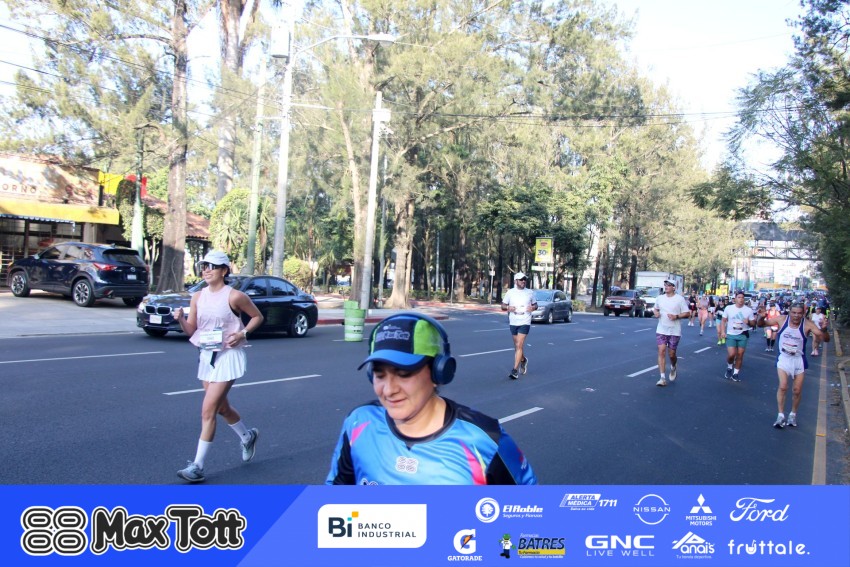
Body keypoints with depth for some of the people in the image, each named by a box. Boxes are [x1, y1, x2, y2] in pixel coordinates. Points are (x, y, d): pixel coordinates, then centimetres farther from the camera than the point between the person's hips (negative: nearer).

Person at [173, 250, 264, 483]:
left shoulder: (234, 296, -12)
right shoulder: (198, 297, 4)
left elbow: (257, 316, 0)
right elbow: (191, 330, 6)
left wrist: (242, 333, -15)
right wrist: (180, 319, -14)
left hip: (228, 356, -7)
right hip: (207, 356, 7)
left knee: (208, 411, -10)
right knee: (221, 406, 20)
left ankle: (198, 466, -2)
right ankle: (248, 436, 46)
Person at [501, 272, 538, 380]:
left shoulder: (530, 293, 4)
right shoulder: (510, 292, 3)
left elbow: (535, 304, 15)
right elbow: (503, 306, 7)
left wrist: (533, 307, -8)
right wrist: (508, 308, -15)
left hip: (525, 322, -2)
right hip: (513, 322, 3)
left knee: (519, 345, -12)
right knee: (517, 345, 15)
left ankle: (515, 370, -12)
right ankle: (523, 360, 44)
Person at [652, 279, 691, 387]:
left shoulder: (680, 299, -5)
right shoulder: (660, 298, 6)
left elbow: (687, 313, -4)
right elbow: (655, 308, 22)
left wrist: (676, 316, -19)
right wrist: (655, 312, -1)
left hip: (674, 331, -2)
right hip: (661, 330, 3)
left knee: (671, 354, 4)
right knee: (661, 351, -8)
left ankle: (673, 368, 39)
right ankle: (662, 378, -6)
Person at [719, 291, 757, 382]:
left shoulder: (749, 310, -3)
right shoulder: (728, 308, -3)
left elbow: (753, 323, 3)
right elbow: (724, 321, 4)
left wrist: (748, 322, -19)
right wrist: (723, 332, -7)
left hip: (743, 335, 1)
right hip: (731, 335, -1)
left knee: (740, 355, 4)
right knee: (731, 354, -11)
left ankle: (736, 373, 19)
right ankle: (729, 367, 19)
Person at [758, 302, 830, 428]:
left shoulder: (807, 324, -17)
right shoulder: (782, 319, -13)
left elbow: (825, 339, -18)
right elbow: (761, 324, -2)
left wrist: (824, 329, -39)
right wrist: (762, 317, -25)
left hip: (799, 360, 0)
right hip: (783, 358, 0)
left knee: (797, 390, 8)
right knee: (783, 386, -14)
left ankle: (793, 414, 29)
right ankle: (781, 415, -3)